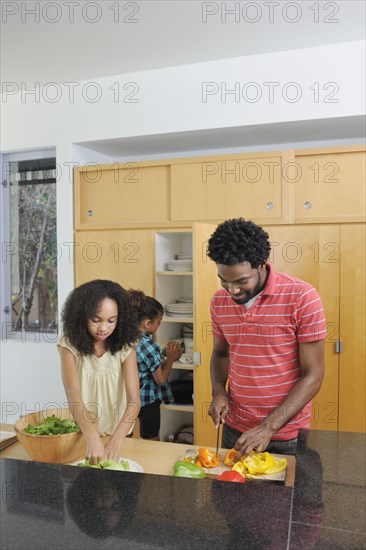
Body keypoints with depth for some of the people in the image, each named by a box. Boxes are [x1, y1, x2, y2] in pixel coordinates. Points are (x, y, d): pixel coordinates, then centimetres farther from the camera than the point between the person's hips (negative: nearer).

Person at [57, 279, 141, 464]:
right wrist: (92, 437, -45)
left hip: (116, 430, 0)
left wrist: (115, 441, -39)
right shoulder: (70, 344, -19)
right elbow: (73, 394, -30)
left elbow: (134, 400, -24)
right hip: (82, 432, 0)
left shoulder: (125, 347, -17)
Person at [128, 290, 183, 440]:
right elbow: (161, 379, -18)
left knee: (146, 439, 23)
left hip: (135, 397, 8)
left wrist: (165, 355, 6)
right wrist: (171, 357, -8)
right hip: (149, 400, -8)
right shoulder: (149, 345, -25)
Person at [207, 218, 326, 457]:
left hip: (287, 434, -3)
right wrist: (219, 391, -7)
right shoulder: (219, 301, -4)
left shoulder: (302, 297, -18)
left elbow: (313, 375, -16)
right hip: (235, 428, 4)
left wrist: (268, 427, -20)